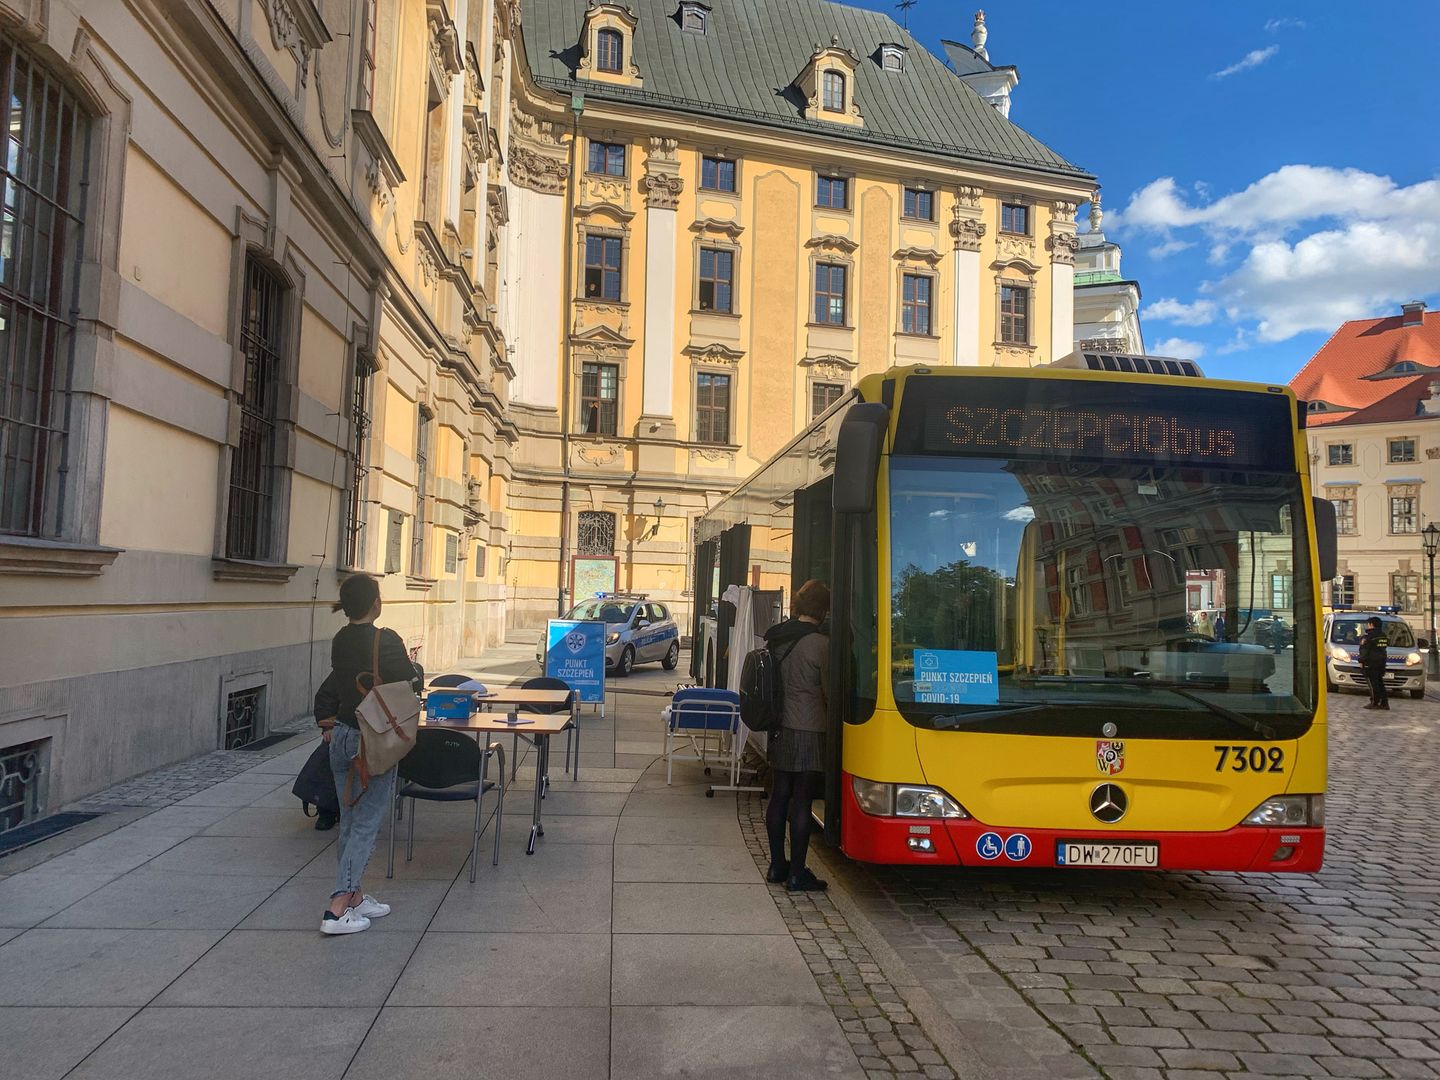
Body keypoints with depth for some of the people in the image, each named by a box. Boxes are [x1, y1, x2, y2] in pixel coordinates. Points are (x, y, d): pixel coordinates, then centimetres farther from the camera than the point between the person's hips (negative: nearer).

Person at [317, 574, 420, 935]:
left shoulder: (340, 640, 3)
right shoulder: (386, 641, -17)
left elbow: (334, 685, 9)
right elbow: (410, 683, -9)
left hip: (341, 738, 7)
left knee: (349, 823, 15)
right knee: (366, 826, -1)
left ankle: (354, 897, 26)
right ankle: (337, 909, -3)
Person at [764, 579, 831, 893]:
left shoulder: (774, 639, 5)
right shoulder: (820, 644, -15)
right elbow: (831, 691, -8)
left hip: (779, 729, 7)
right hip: (809, 732, -6)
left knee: (779, 795, 13)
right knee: (802, 800, 0)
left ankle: (776, 865, 23)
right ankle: (797, 873, 7)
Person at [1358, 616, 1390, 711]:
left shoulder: (1368, 636, -12)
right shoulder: (1383, 636, 15)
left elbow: (1364, 650, -15)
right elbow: (1385, 648, 20)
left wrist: (1361, 661, -12)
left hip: (1371, 663, -8)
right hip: (1381, 662, 8)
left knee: (1373, 683, -6)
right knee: (1380, 682, 13)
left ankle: (1375, 702, -8)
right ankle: (1384, 702, 12)